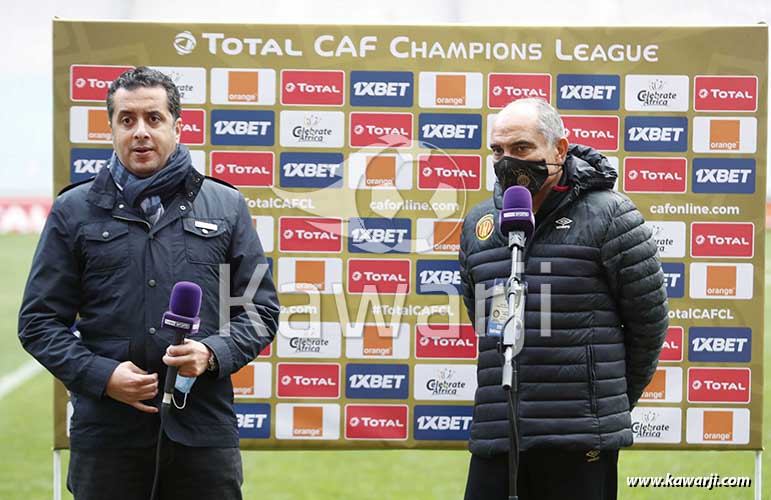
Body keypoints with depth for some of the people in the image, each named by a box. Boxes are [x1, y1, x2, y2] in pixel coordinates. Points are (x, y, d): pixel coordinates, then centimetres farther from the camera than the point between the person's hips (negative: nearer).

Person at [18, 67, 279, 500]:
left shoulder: (226, 206, 10)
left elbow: (262, 310, 11)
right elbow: (39, 321, 6)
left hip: (204, 431, 1)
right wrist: (101, 375, -9)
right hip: (107, 432, 0)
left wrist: (213, 353, -9)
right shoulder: (74, 210, 8)